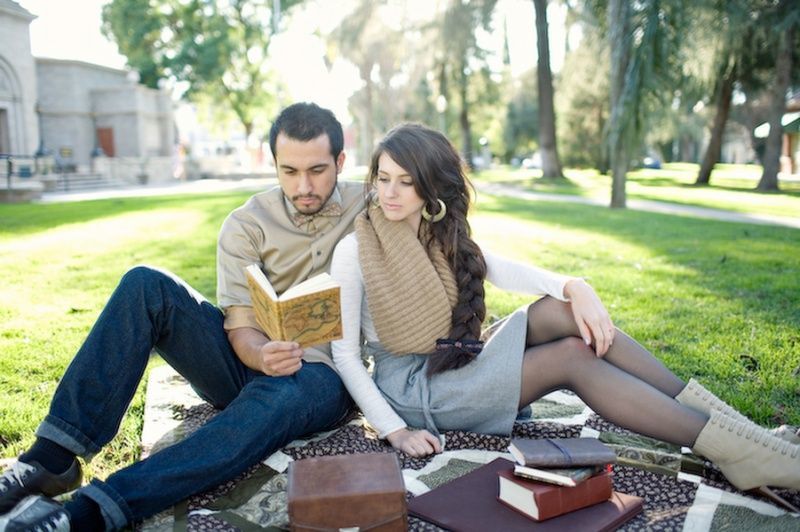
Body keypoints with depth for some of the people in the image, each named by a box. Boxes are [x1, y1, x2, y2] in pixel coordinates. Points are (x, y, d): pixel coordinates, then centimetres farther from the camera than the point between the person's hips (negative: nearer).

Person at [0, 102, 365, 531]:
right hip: (250, 361, 3)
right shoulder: (247, 224, -1)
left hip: (322, 372, -2)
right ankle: (53, 456, -23)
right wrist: (262, 355, -33)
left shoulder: (370, 206, -1)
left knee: (284, 396, -40)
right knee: (145, 285, -20)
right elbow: (242, 329, -8)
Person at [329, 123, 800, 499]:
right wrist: (395, 430, -19)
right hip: (411, 389, -5)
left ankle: (707, 412, -18)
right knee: (573, 357, -23)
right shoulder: (354, 250, -9)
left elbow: (506, 272, -7)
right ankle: (737, 453, -22)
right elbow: (345, 352, -10)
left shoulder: (444, 236, 8)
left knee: (561, 310, -21)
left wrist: (575, 286, -27)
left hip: (458, 368, 5)